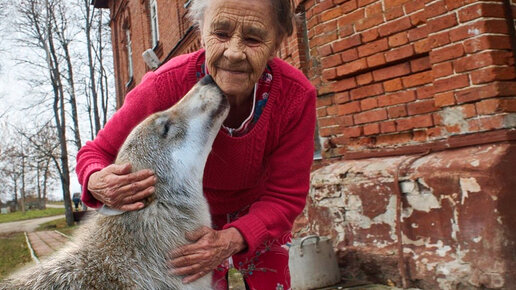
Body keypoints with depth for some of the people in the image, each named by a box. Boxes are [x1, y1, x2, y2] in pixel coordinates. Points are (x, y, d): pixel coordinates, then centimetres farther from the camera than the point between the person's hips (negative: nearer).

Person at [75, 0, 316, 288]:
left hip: (258, 212, 2)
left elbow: (285, 196, -24)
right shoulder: (167, 84, -33)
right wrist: (97, 183, -44)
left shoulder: (297, 95, -30)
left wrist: (230, 240, -42)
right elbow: (97, 151, -19)